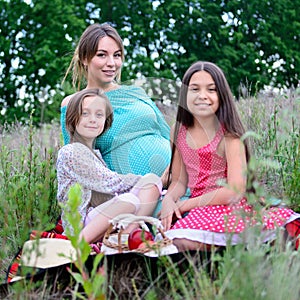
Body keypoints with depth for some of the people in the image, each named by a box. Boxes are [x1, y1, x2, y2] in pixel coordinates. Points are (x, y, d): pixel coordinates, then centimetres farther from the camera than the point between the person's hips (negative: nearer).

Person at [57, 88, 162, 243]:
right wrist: (143, 179, 1)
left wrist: (149, 181, 6)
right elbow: (108, 183, -9)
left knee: (152, 180, -8)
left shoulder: (95, 153, 25)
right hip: (81, 223, -8)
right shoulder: (70, 152, -5)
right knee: (129, 200, -34)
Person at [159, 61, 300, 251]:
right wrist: (168, 200, -14)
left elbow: (235, 190, -18)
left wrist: (185, 205, -13)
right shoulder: (178, 131, 4)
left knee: (186, 241, -32)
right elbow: (179, 181, 10)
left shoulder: (229, 135, -12)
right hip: (198, 206, 4)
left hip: (230, 206, -4)